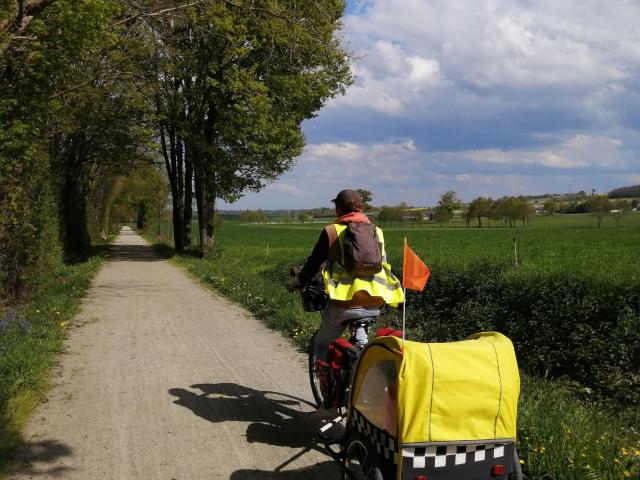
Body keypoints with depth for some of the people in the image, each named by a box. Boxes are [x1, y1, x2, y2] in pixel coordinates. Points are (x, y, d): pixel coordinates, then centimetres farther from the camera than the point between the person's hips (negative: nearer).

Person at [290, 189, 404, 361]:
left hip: (345, 304, -4)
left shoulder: (332, 231, -1)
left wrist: (298, 282, 22)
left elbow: (313, 263, 5)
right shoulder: (377, 232, 12)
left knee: (322, 347, 14)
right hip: (375, 305, 4)